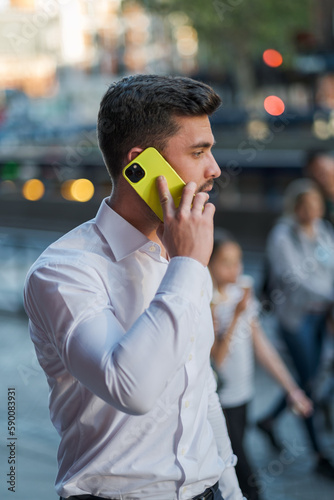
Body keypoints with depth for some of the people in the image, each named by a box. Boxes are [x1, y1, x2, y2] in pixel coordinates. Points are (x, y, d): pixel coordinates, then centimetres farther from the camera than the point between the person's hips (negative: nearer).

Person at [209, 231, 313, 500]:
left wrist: (291, 387, 9)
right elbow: (216, 358, -21)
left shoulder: (242, 289, 2)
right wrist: (237, 316, -28)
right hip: (218, 401, -6)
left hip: (241, 396, 6)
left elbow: (259, 342, 9)